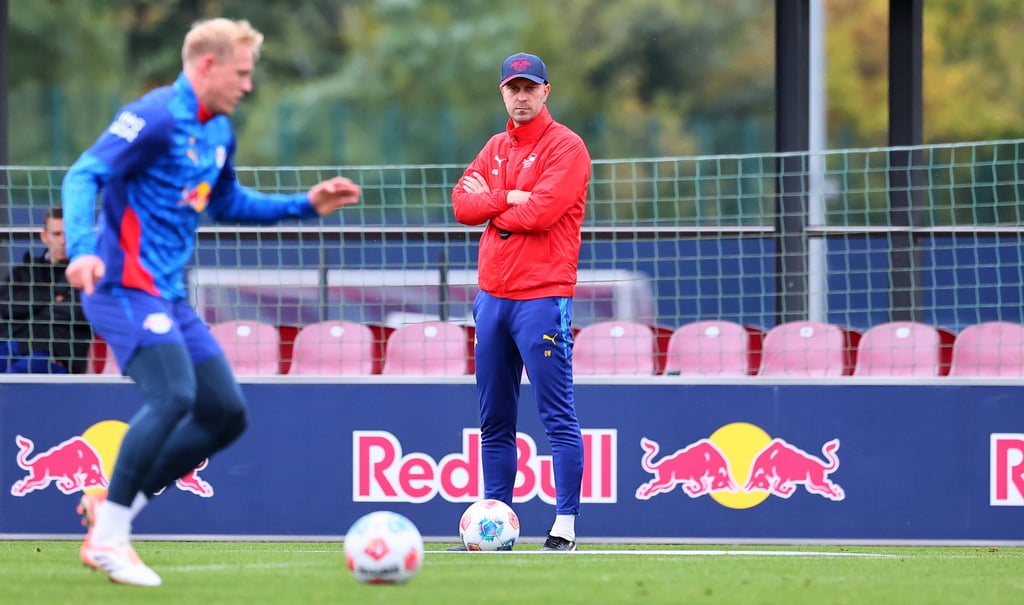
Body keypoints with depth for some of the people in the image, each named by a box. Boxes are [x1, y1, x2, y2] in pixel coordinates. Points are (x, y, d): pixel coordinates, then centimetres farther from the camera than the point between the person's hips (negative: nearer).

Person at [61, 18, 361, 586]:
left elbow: (227, 203, 32)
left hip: (168, 296, 9)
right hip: (125, 286, -9)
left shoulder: (218, 132, 15)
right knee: (172, 395, -25)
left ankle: (112, 504, 11)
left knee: (225, 412, 4)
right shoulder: (156, 118, -14)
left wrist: (305, 205, 24)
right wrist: (82, 249, -37)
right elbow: (84, 176, -21)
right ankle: (108, 536, -16)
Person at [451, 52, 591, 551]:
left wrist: (488, 204, -2)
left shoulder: (565, 147, -4)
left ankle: (565, 528, -10)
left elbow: (542, 211, -16)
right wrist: (510, 198, -9)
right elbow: (462, 203, 6)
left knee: (558, 416, -8)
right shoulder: (495, 149, 17)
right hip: (492, 295, 7)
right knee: (494, 420, 9)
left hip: (543, 297, -7)